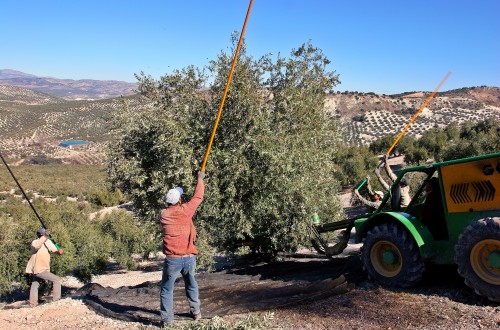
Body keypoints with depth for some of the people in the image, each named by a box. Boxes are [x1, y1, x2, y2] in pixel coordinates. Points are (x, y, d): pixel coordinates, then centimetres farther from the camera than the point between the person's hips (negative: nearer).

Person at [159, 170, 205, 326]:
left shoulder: (163, 214, -1)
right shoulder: (185, 210, -3)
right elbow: (198, 197, 11)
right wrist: (200, 178, 23)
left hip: (172, 259, -1)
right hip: (189, 257, 2)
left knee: (166, 289, 9)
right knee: (191, 285, 22)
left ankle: (167, 319, 7)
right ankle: (196, 312, 32)